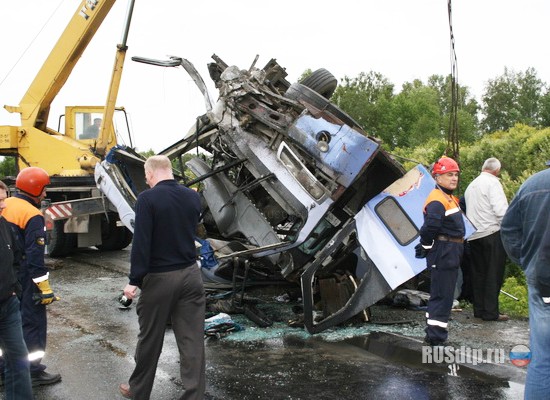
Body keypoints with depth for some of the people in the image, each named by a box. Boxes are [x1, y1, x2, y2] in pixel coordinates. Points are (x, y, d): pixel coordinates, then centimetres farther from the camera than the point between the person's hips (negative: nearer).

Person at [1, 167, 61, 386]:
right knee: (34, 322, 2)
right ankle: (33, 372, 9)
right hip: (24, 277, -8)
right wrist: (44, 288, -19)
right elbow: (35, 256, -22)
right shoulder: (32, 216, -19)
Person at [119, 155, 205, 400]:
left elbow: (141, 242, -17)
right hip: (190, 273, 4)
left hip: (160, 277, -4)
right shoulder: (193, 197, 3)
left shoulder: (148, 199, -13)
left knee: (150, 339, 13)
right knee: (192, 341, 6)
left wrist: (135, 280, -13)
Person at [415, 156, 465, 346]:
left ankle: (433, 334, 30)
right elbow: (430, 228, -27)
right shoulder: (437, 201, -19)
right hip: (443, 253, -11)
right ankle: (436, 338, -1)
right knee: (442, 296, -6)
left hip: (451, 254, 11)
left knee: (442, 295, 18)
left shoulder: (450, 198, 16)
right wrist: (426, 247, -13)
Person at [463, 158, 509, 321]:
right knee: (494, 273, -1)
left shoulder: (471, 185, 17)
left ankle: (479, 309, 17)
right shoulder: (493, 182, -8)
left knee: (479, 273, 12)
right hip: (491, 233, -7)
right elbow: (501, 210, -17)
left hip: (473, 235, 7)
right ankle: (491, 312, 1)